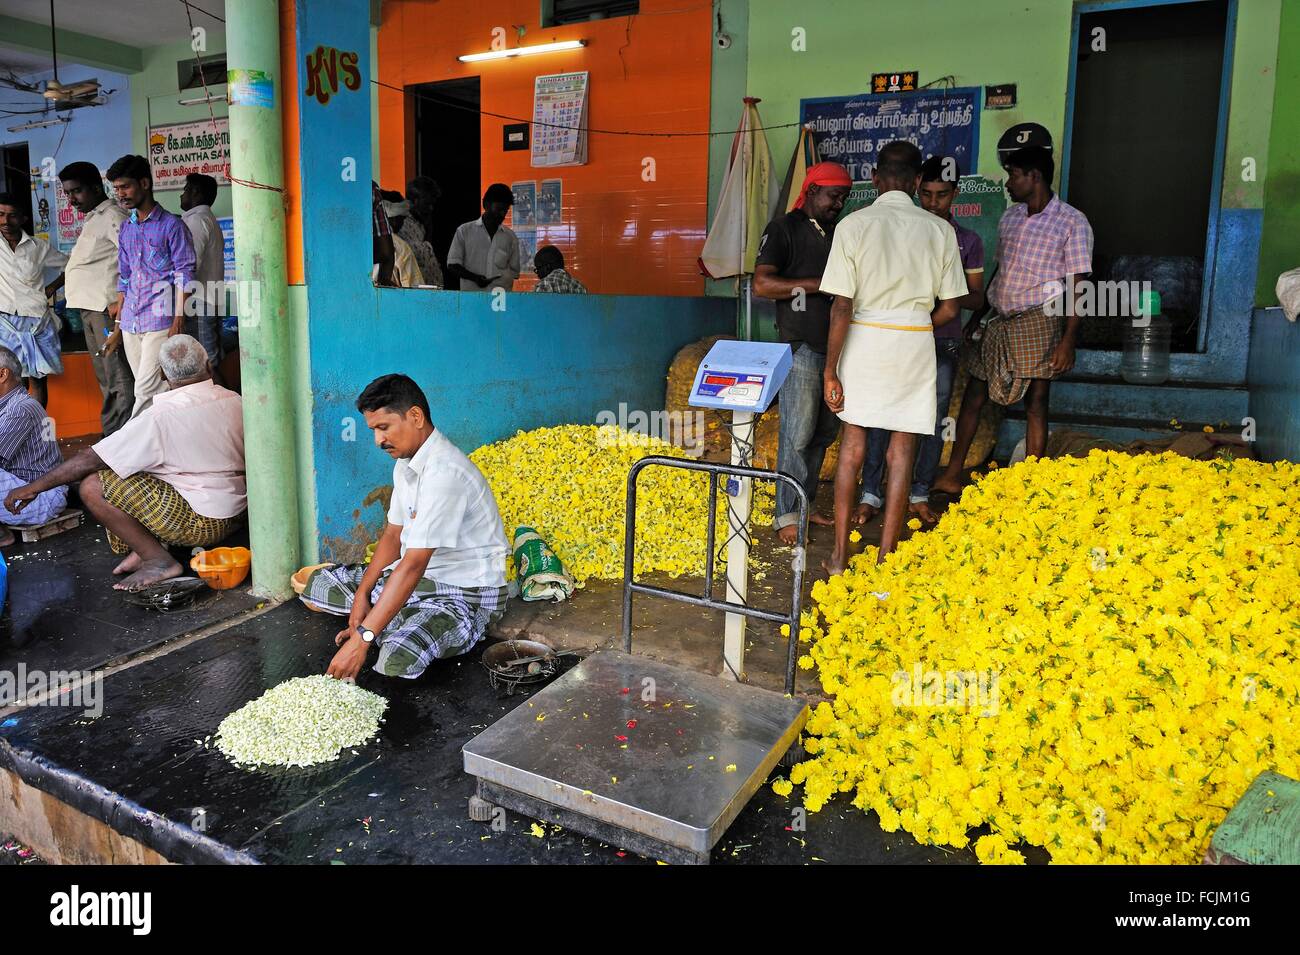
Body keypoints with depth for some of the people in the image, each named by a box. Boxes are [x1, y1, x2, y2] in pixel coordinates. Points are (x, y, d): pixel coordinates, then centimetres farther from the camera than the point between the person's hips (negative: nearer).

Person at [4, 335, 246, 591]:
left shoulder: (162, 416, -17)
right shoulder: (235, 400, 0)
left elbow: (92, 458, -12)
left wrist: (34, 487, -1)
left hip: (203, 523, -8)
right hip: (236, 515, 8)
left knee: (93, 487, -8)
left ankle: (159, 561, -3)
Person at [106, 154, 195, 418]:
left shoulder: (171, 225, -2)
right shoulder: (126, 229, 17)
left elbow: (184, 275, -7)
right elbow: (124, 277, 22)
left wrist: (178, 321, -14)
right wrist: (118, 320, 16)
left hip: (159, 320, -6)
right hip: (130, 324, 7)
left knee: (147, 390, -11)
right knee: (149, 388, 8)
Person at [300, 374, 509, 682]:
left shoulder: (445, 472, -28)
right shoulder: (406, 463, 5)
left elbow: (414, 564, -32)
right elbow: (394, 534, 11)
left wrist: (362, 638, -32)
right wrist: (362, 594, -3)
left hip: (467, 592, -9)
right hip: (421, 575, 10)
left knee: (397, 660, -34)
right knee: (318, 584, 9)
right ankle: (411, 623, 0)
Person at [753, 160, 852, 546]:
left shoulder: (838, 232, 19)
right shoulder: (783, 229, -1)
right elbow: (762, 284, -11)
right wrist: (818, 285, -16)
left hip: (836, 346, 7)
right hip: (802, 347, -7)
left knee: (824, 433, 9)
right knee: (797, 434, -7)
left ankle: (806, 503, 20)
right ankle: (787, 516, 1)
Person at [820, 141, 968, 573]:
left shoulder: (854, 225, -6)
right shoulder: (940, 230, 0)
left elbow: (842, 306, -11)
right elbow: (949, 310, 1)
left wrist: (831, 370, -6)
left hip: (864, 339, -1)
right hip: (915, 343, 1)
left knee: (852, 446, 11)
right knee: (901, 451, 8)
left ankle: (840, 556, 15)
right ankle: (885, 559, 13)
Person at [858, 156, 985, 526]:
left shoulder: (968, 241, 9)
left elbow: (976, 299, 9)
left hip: (943, 342, 1)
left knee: (935, 420, 3)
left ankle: (920, 496, 14)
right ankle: (870, 495, 0)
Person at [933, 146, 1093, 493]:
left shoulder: (1072, 222, -5)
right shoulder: (1010, 217, 13)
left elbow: (1076, 285, -8)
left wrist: (1068, 340, -14)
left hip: (1039, 321, -6)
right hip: (1000, 321, 6)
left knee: (1036, 403, -2)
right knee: (973, 395, 6)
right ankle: (952, 476, 13)